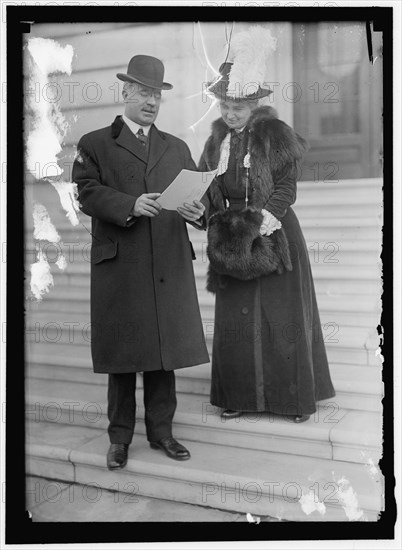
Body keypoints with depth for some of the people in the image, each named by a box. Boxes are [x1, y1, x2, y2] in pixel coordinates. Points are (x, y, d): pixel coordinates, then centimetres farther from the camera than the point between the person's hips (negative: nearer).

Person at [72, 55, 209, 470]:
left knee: (165, 350, 7)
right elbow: (86, 193, -6)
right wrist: (130, 205, -21)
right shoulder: (94, 144, 8)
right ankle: (119, 438, 19)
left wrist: (198, 210, -11)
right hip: (118, 267, -3)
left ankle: (161, 431, 22)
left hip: (170, 267, 3)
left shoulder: (176, 148, 20)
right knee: (121, 354, 4)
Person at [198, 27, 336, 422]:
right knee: (235, 318, 6)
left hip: (273, 237, -4)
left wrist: (264, 221, -20)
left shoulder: (275, 134, -6)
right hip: (232, 239, 5)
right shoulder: (217, 138, 9)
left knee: (281, 316, 0)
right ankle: (239, 395, 18)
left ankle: (295, 397, 13)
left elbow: (287, 187, -9)